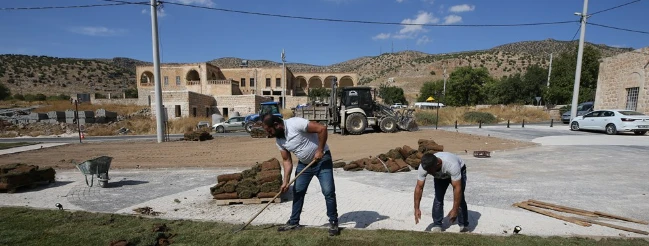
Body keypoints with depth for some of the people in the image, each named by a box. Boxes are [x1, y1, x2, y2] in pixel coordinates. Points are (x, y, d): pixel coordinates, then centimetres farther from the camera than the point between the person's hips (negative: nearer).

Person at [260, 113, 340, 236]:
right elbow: (287, 161, 3)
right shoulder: (279, 140, -3)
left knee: (328, 192, -8)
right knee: (297, 192, 10)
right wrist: (286, 181, -5)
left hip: (322, 160, -7)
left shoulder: (296, 123, -27)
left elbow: (322, 128, -29)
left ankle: (333, 222, 8)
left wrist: (320, 150, -24)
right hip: (304, 163, 7)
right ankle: (294, 222, 24)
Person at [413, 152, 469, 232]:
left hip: (459, 170, -3)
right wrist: (416, 209, -30)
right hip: (440, 176, 3)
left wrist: (455, 210, -43)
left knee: (459, 197, -12)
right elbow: (419, 187, -28)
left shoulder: (452, 165, -47)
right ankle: (437, 225, 4)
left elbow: (457, 188, -43)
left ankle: (464, 226, 7)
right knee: (438, 197, -9)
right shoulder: (423, 167, -35)